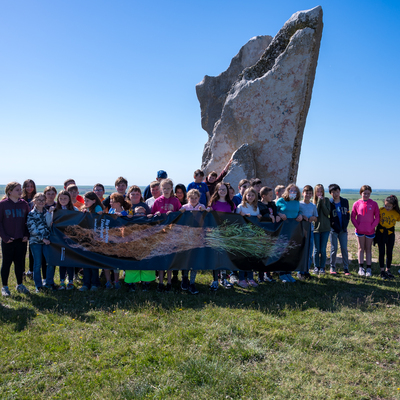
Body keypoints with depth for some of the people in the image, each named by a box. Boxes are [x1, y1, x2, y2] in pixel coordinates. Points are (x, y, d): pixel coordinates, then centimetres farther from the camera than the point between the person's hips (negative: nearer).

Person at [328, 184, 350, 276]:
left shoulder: (345, 201, 7)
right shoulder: (329, 203, -5)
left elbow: (348, 214, 11)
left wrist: (345, 224, 1)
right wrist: (332, 223, -11)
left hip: (343, 229, 3)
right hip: (333, 230, -3)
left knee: (344, 249, 1)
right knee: (334, 249, 1)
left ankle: (346, 268, 8)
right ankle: (332, 267, 15)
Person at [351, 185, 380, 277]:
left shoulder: (374, 204, -1)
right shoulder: (357, 204, -1)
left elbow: (377, 217, 1)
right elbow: (353, 217, 2)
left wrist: (372, 227, -8)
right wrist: (357, 226, -8)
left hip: (370, 231, 0)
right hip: (360, 231, 0)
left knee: (368, 249, 8)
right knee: (361, 248, 7)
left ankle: (369, 269, 12)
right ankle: (361, 268, 11)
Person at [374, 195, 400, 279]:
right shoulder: (381, 210, -9)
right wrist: (374, 230, -1)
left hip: (390, 234, 1)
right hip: (380, 233, -1)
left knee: (389, 252, 6)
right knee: (382, 252, 3)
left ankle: (388, 270, 20)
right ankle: (382, 271, 10)